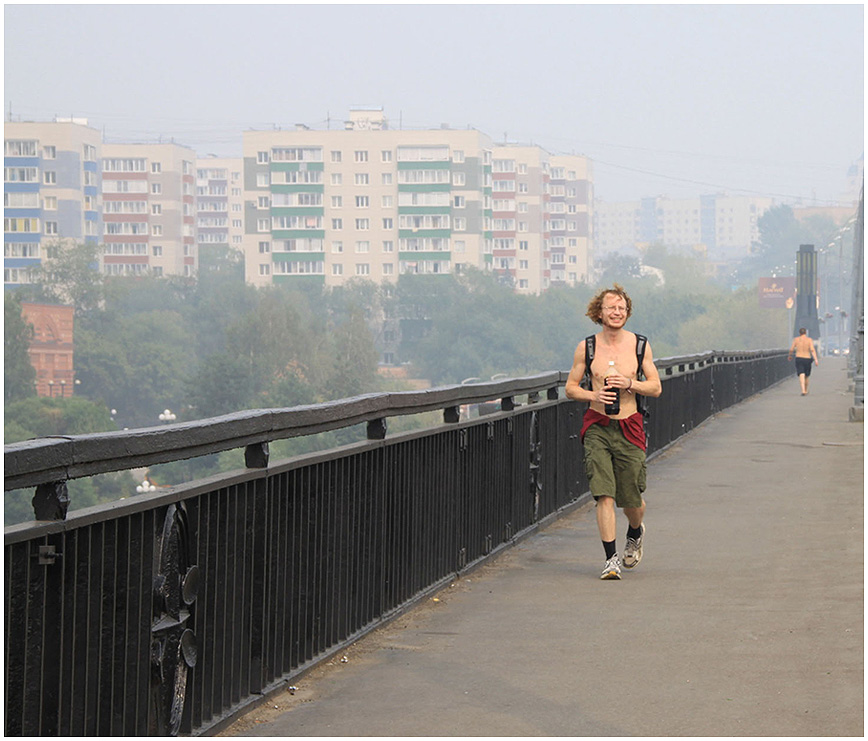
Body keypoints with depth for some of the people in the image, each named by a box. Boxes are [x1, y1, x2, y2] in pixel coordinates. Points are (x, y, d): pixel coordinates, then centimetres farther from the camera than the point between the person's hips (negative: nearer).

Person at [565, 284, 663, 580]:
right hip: (597, 426, -1)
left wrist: (630, 383, -13)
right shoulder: (586, 347, 2)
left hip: (630, 427, 1)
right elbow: (571, 387, 8)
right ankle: (612, 558, -7)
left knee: (631, 498, 5)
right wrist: (593, 395, -12)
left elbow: (656, 387, 5)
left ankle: (635, 532, 39)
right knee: (604, 495, -12)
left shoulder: (640, 345, 3)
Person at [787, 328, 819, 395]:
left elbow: (791, 349, 4)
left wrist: (790, 355, 25)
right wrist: (816, 359, -20)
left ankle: (803, 391, -29)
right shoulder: (809, 340, -2)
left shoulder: (796, 339, 1)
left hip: (798, 359, -1)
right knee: (806, 376, 19)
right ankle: (806, 391, 35)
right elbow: (812, 349, -14)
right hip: (807, 359, 1)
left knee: (801, 375, -11)